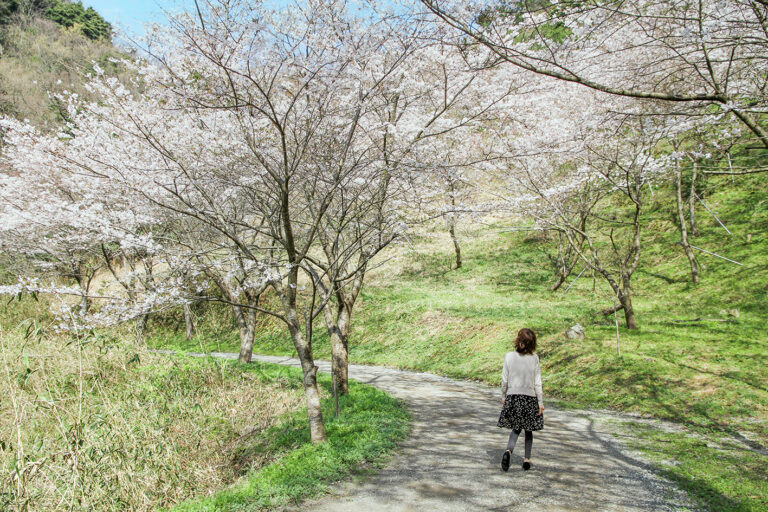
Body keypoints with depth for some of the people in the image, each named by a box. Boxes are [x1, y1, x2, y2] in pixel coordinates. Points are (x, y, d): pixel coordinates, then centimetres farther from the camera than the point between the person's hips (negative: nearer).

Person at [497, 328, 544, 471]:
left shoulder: (509, 356, -8)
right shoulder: (534, 358, -9)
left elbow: (504, 380, -3)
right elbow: (537, 382, -6)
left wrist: (504, 397, 11)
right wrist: (540, 402, 1)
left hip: (513, 396, 1)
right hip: (530, 397, -1)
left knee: (516, 428, 13)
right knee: (528, 430, 15)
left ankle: (508, 451, -12)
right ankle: (527, 460, 19)